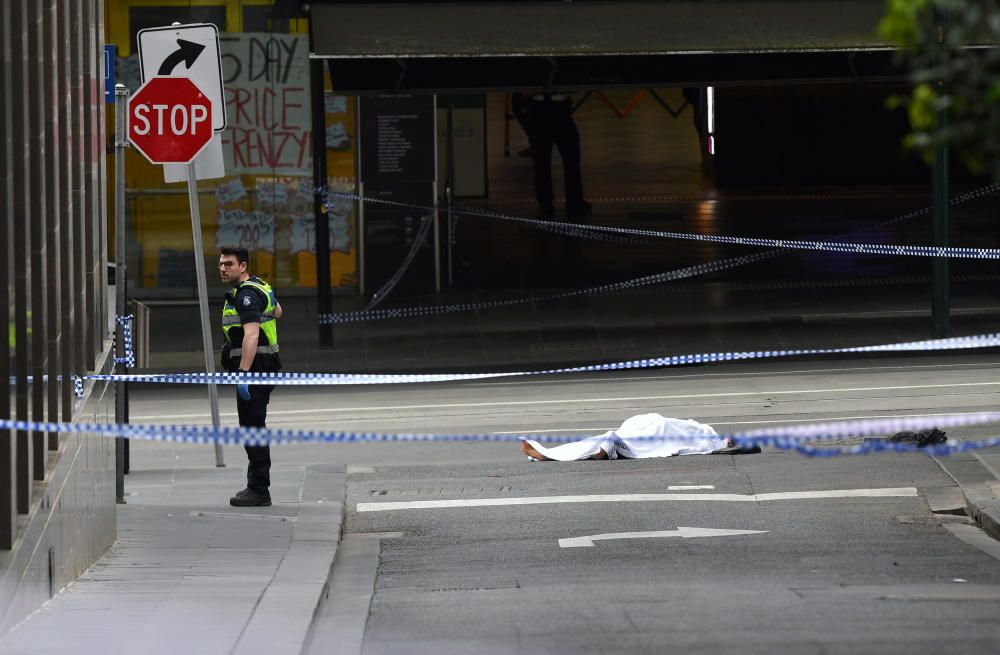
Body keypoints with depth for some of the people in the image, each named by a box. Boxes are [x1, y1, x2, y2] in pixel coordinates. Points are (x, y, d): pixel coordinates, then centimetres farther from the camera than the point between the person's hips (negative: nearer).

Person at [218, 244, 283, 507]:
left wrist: (243, 372, -31)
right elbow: (276, 310, 35)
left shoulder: (246, 294, -17)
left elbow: (251, 335, -27)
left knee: (252, 428, -10)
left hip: (254, 366, -11)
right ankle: (258, 487, 20)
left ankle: (259, 491, -11)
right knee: (254, 428, 15)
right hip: (263, 366, 11)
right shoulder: (258, 286, 15)